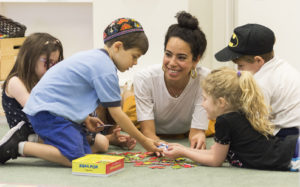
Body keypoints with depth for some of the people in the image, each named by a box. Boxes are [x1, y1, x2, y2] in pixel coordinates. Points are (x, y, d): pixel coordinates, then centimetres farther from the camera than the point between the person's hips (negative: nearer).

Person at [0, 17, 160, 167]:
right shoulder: (106, 69, -14)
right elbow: (117, 114, -11)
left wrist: (86, 119, 10)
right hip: (47, 111, -10)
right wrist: (144, 142, -2)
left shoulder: (94, 56, 16)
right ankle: (17, 146, -16)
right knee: (75, 159, -23)